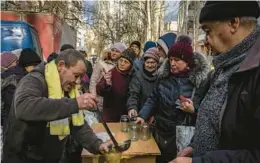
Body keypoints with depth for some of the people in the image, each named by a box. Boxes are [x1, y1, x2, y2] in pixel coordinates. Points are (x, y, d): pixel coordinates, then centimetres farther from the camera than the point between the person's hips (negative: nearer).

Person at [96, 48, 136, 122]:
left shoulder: (132, 76, -1)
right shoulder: (111, 73, -14)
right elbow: (99, 91, -22)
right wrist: (107, 83, -41)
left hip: (125, 114, 4)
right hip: (110, 115, -4)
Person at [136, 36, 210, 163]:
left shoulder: (199, 80, -11)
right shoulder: (165, 76, 2)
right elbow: (153, 98, 8)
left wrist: (193, 111, -25)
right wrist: (142, 115, -2)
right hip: (160, 131, 4)